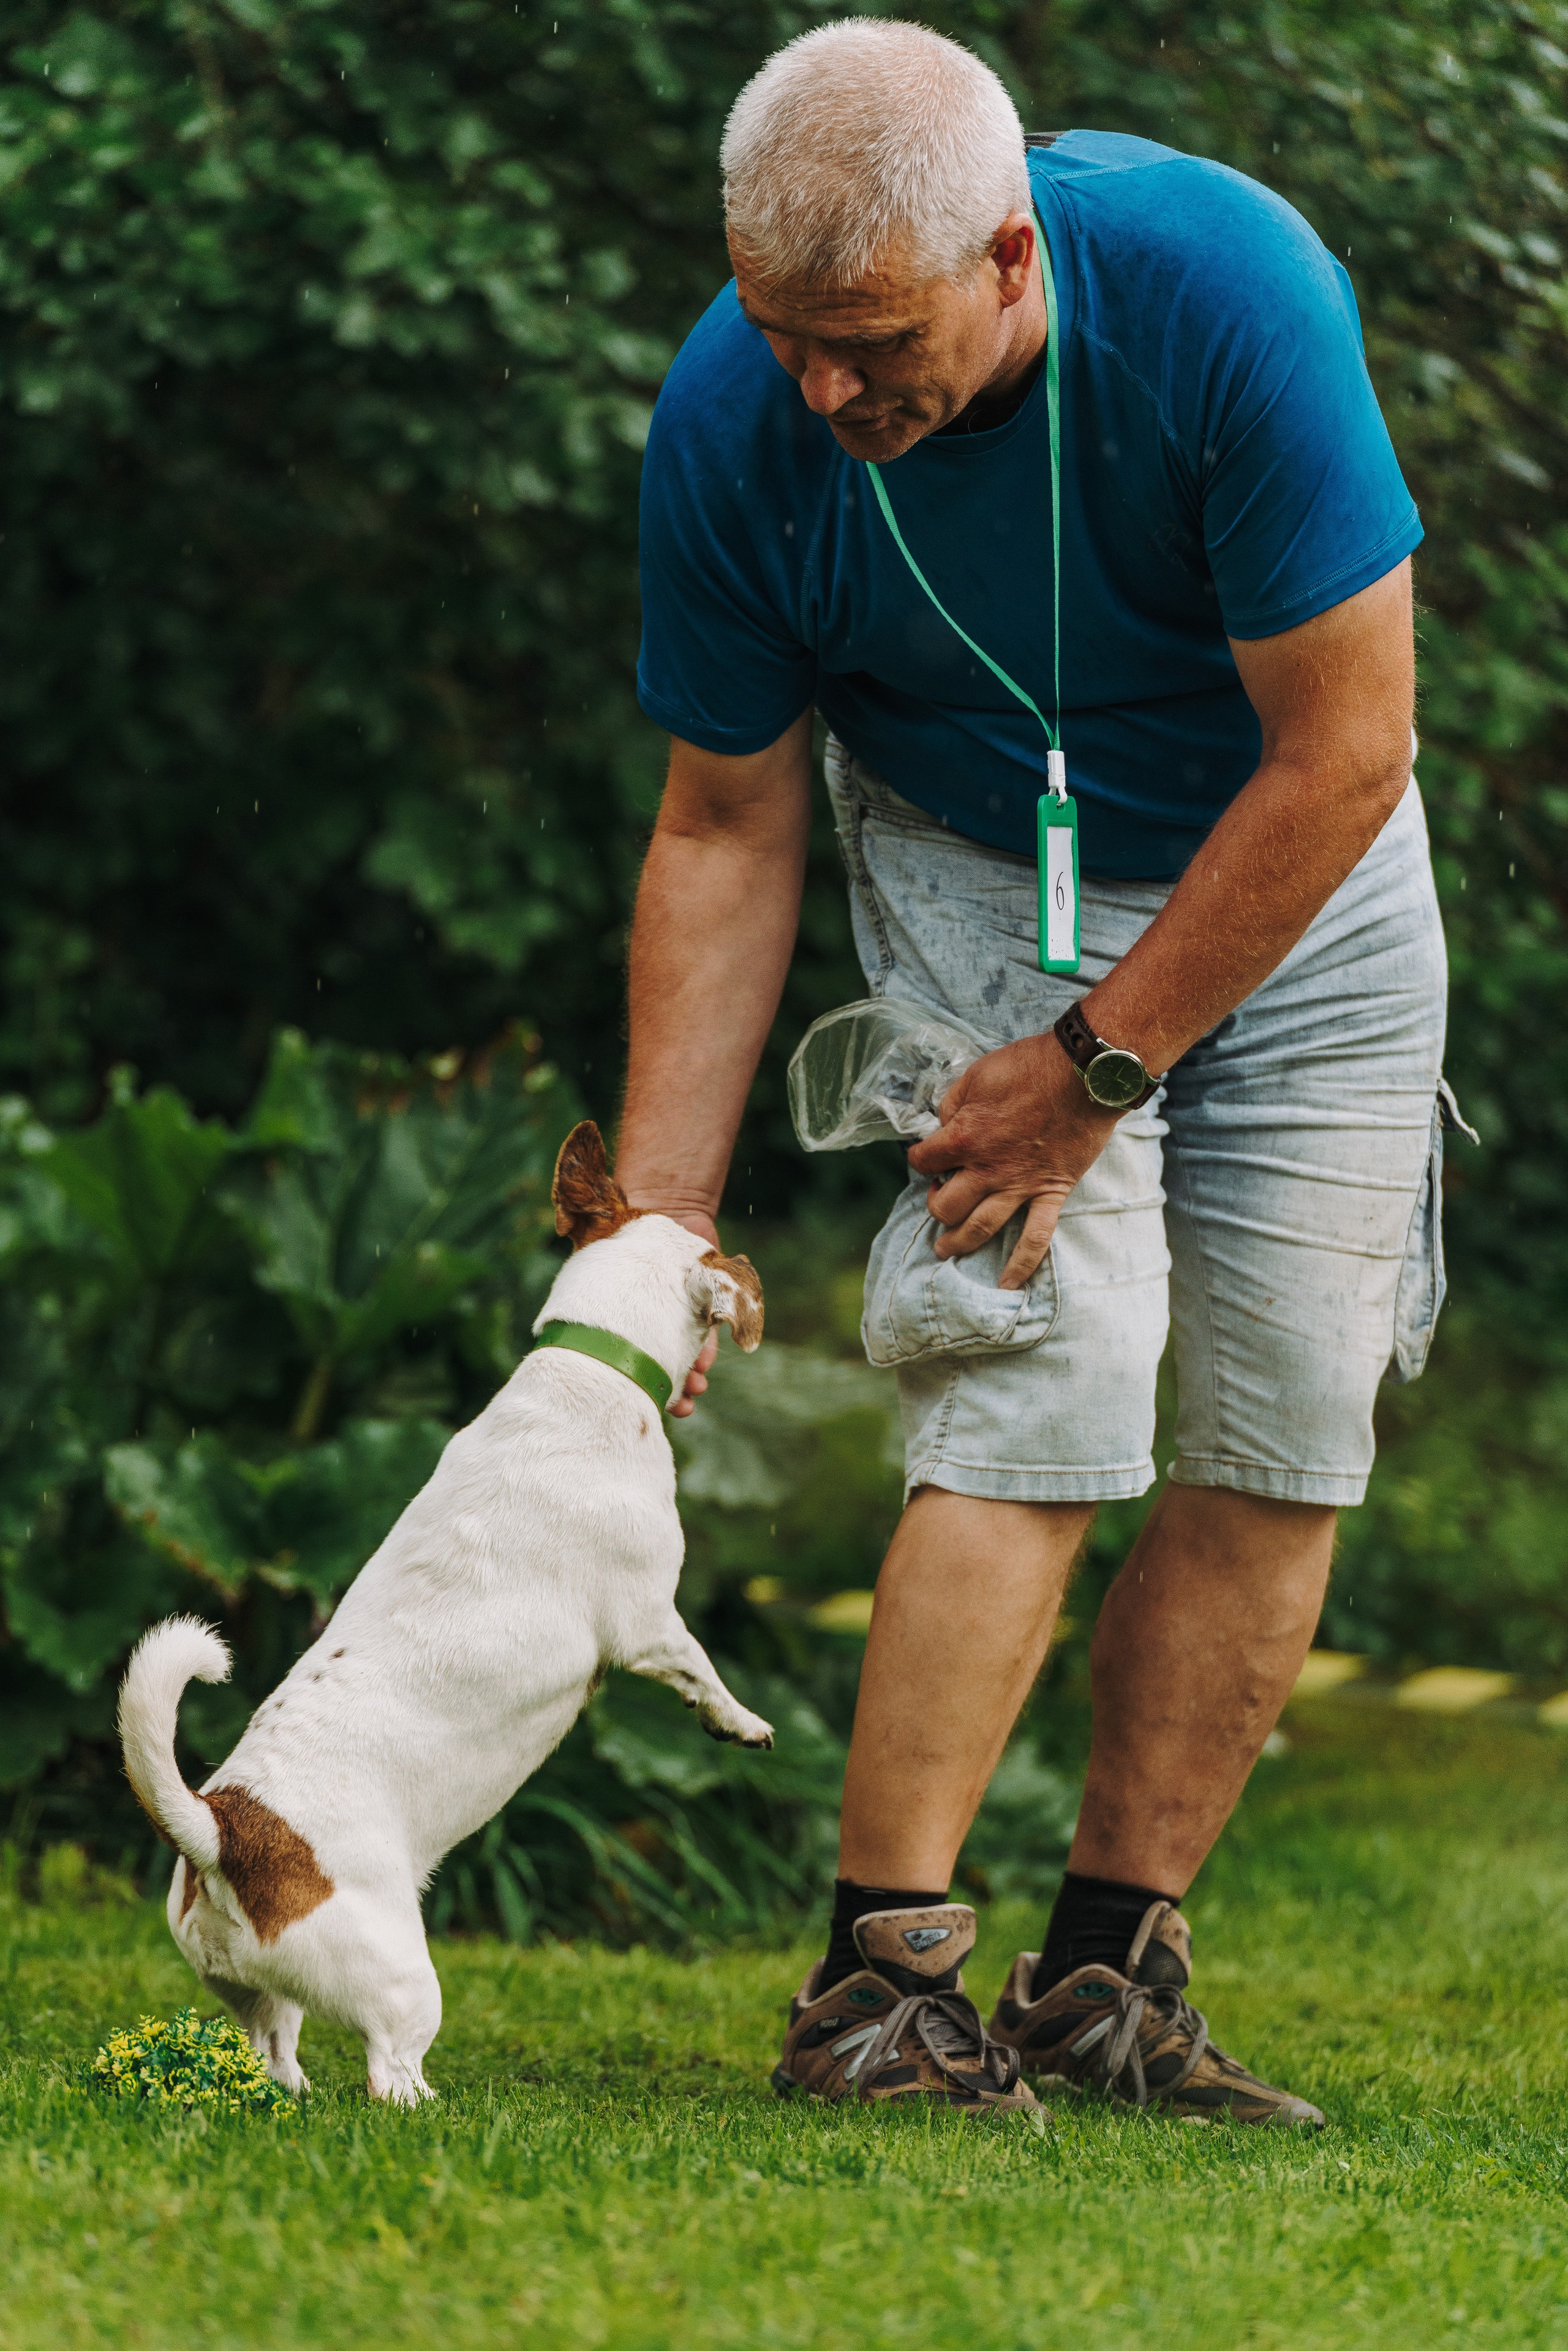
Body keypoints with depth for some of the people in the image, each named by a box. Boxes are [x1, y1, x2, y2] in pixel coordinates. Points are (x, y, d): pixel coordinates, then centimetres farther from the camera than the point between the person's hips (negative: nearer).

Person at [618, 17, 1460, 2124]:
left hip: (1293, 859, 1)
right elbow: (726, 833, -10)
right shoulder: (732, 427, -24)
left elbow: (1342, 751, -25)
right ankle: (880, 1974, -14)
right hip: (985, 871, -1)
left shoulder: (1225, 293, -32)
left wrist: (1100, 1067, -20)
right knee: (1046, 1372, -18)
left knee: (1289, 1431, -4)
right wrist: (660, 1224, -12)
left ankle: (1108, 1976, 4)